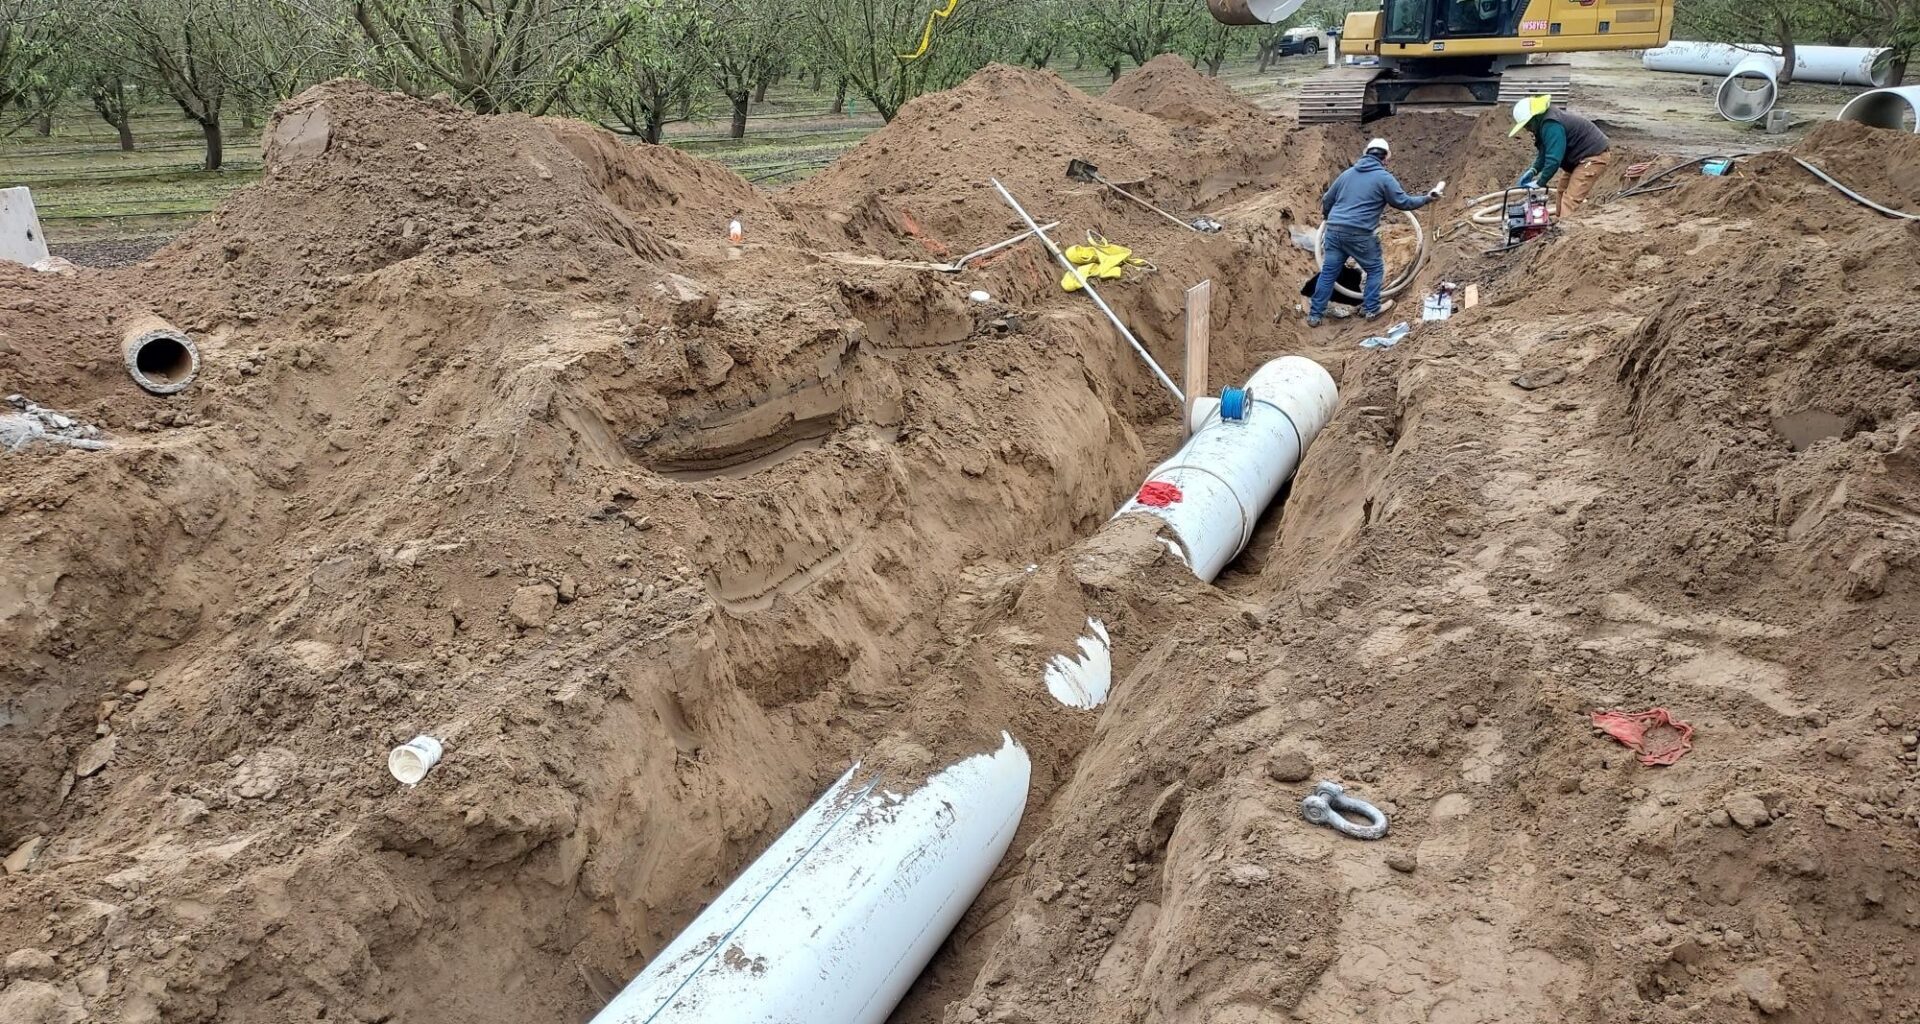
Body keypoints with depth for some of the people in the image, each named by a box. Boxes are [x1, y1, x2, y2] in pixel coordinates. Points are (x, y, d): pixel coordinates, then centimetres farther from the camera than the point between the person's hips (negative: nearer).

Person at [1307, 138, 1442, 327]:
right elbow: (1404, 202, 0)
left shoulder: (1347, 172, 15)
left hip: (1334, 230, 5)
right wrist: (1428, 198, 14)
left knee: (1328, 272, 9)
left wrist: (1330, 218, 42)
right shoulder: (1384, 177, -1)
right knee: (1375, 269, 16)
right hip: (1359, 234, -5)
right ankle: (1371, 308, 20)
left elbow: (1326, 201, 23)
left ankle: (1315, 315, 9)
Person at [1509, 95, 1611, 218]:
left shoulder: (1551, 125, -27)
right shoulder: (1545, 122, 7)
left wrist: (1539, 183, -24)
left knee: (1571, 199, -18)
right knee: (1563, 191, 17)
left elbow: (1554, 159, -30)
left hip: (1593, 156, -11)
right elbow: (1544, 152, 12)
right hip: (1581, 157, 11)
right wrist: (1533, 171, -3)